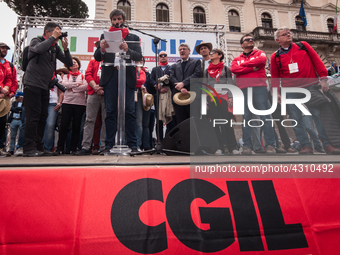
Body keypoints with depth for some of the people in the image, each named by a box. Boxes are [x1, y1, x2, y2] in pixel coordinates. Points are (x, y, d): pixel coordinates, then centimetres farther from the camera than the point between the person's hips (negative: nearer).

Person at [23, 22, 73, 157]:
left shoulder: (55, 47, 14)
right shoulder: (36, 41, 0)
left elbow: (69, 63, 9)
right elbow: (39, 49, -25)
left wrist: (65, 48, -6)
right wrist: (53, 37, -14)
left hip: (45, 86, 6)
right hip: (32, 84, -6)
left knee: (43, 116, 6)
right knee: (33, 116, -10)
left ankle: (38, 147, 14)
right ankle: (29, 148, -6)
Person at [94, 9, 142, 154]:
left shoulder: (133, 37, 16)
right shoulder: (104, 36, 19)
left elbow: (139, 57, 3)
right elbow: (97, 58, 10)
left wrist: (127, 50, -16)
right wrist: (101, 49, -13)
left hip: (127, 76, -1)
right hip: (110, 76, 1)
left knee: (129, 111, -6)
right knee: (110, 112, -1)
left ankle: (132, 145, -3)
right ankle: (109, 145, 1)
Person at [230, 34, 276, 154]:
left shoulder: (259, 53, 19)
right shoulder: (237, 59, 21)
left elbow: (262, 60, -5)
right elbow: (233, 69, 0)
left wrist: (243, 64, 4)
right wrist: (252, 68, -5)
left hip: (259, 87, -1)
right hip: (243, 89, 1)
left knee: (265, 116, -6)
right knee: (246, 117, -1)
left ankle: (270, 145, -4)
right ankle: (247, 146, 2)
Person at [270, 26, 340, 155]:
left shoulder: (303, 46, 12)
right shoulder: (275, 56, 11)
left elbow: (317, 61, 8)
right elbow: (275, 77, 12)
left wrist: (323, 79, 0)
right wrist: (276, 92, 3)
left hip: (310, 86, 0)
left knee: (319, 114, -5)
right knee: (296, 119, -3)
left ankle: (328, 144, 0)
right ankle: (306, 146, 4)